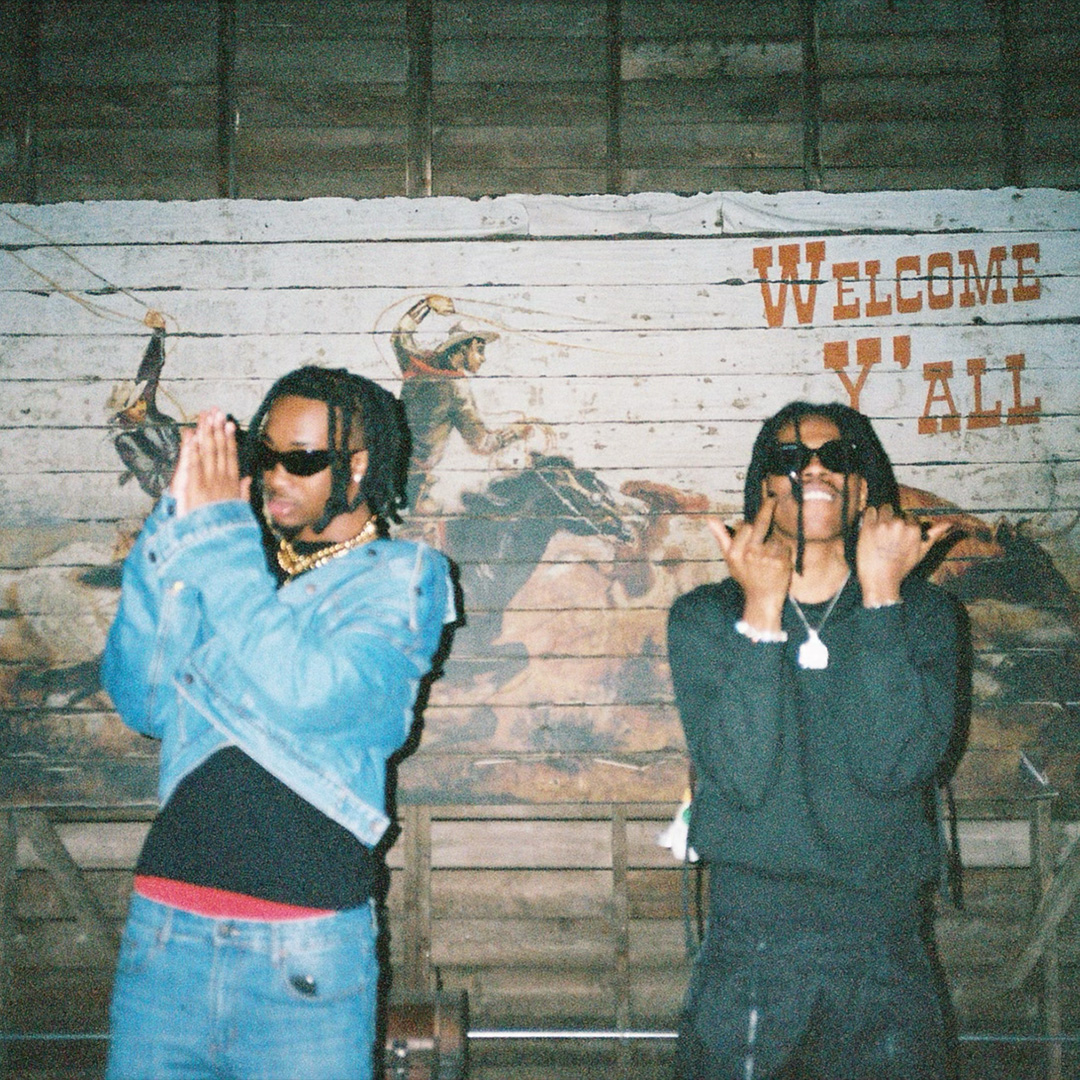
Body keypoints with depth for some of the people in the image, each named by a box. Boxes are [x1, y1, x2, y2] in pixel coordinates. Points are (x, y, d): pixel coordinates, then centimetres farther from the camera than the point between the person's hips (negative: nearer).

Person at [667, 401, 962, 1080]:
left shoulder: (921, 612, 0)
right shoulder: (704, 617, -2)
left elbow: (894, 764, -16)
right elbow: (741, 777, -16)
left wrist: (879, 596, -14)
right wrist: (762, 609, -17)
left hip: (888, 951, 1)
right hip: (749, 950, -1)